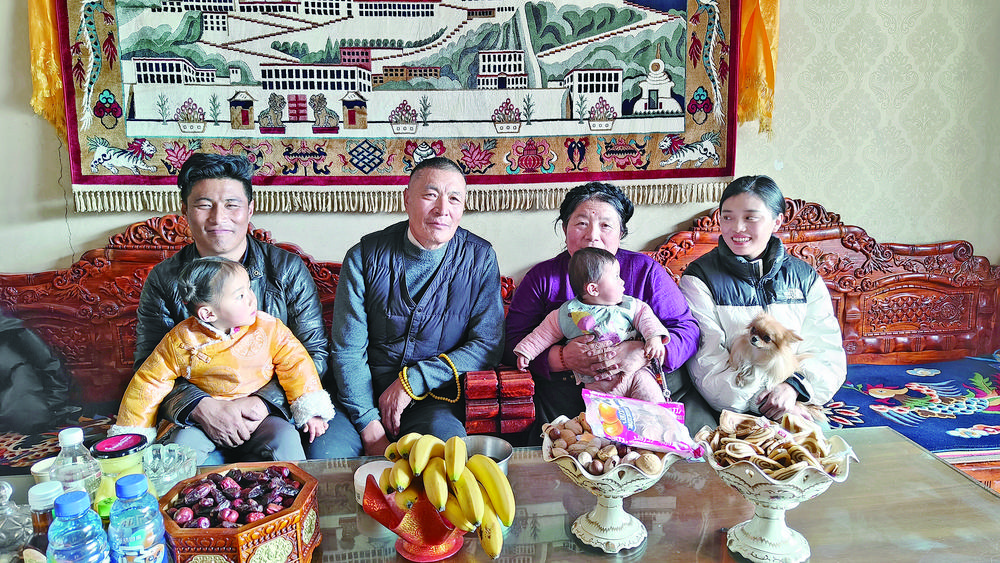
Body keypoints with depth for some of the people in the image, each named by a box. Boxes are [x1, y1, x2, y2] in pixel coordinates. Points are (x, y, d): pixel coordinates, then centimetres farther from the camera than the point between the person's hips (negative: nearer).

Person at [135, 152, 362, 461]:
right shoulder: (163, 281, 3)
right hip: (202, 410, 0)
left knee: (334, 448, -28)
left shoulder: (288, 269, 0)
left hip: (284, 402, 0)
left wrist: (264, 401, -21)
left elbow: (317, 353, -4)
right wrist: (202, 407, -23)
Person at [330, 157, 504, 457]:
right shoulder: (365, 256, -2)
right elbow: (348, 350, -4)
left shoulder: (480, 259, -1)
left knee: (446, 434, -33)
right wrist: (369, 426, -16)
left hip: (437, 399, 0)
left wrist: (414, 381, -13)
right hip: (367, 394, 1)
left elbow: (488, 346, -3)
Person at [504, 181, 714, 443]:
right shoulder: (542, 277, 8)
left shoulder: (646, 270, 9)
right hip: (570, 394, -1)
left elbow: (687, 330, 3)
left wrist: (643, 353, -18)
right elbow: (512, 342, 1)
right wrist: (562, 358, -18)